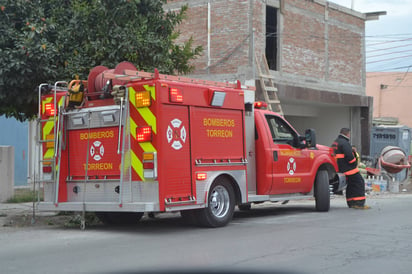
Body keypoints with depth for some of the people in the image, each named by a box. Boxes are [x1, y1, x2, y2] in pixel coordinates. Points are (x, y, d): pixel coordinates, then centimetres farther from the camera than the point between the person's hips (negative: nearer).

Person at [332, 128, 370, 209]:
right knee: (359, 184, -6)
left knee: (350, 185, 16)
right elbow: (349, 155, -23)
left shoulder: (335, 143, 18)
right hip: (349, 169, -10)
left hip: (341, 169, 10)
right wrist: (354, 163, -8)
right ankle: (359, 203, -11)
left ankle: (351, 203, 15)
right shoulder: (344, 143, -15)